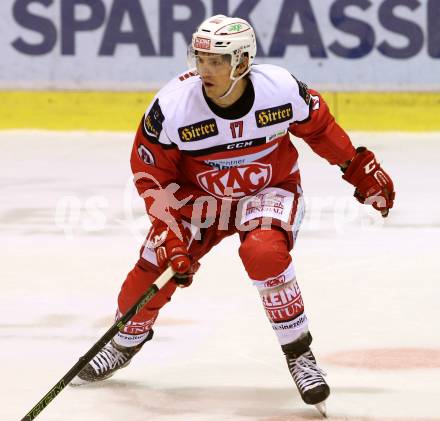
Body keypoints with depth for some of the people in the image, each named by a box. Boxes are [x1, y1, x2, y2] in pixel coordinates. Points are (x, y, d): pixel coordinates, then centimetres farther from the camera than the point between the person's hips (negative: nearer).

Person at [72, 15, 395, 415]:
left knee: (264, 253, -30)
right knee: (158, 261, -6)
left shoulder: (282, 89, -25)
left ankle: (299, 352, -13)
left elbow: (318, 126, -3)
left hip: (271, 189, -1)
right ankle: (127, 340, 26)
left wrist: (360, 168, 5)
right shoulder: (173, 104, -26)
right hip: (199, 194, 2)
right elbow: (149, 171, -14)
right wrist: (169, 230, -21)